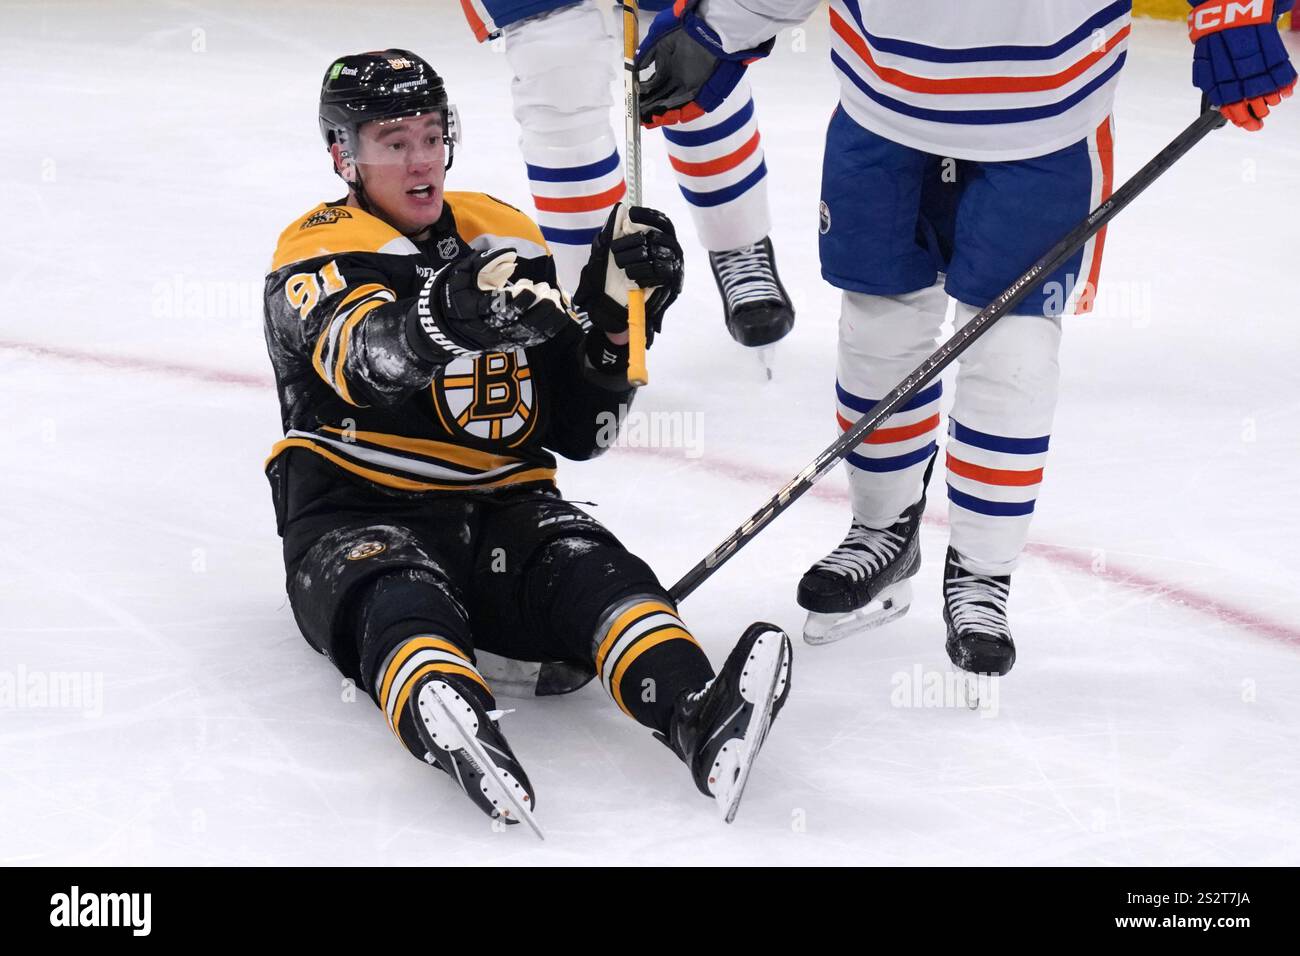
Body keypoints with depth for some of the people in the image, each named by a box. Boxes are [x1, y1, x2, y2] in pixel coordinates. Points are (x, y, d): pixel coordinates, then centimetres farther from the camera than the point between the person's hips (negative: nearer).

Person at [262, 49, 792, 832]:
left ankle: (698, 715, -59)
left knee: (588, 567, -29)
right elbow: (365, 357, -27)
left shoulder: (509, 239, 14)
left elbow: (577, 429, 13)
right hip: (357, 517, -4)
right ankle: (449, 725, -72)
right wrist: (454, 314, -48)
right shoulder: (318, 254, -1)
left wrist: (617, 313, -3)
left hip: (500, 506, 4)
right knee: (401, 602, -37)